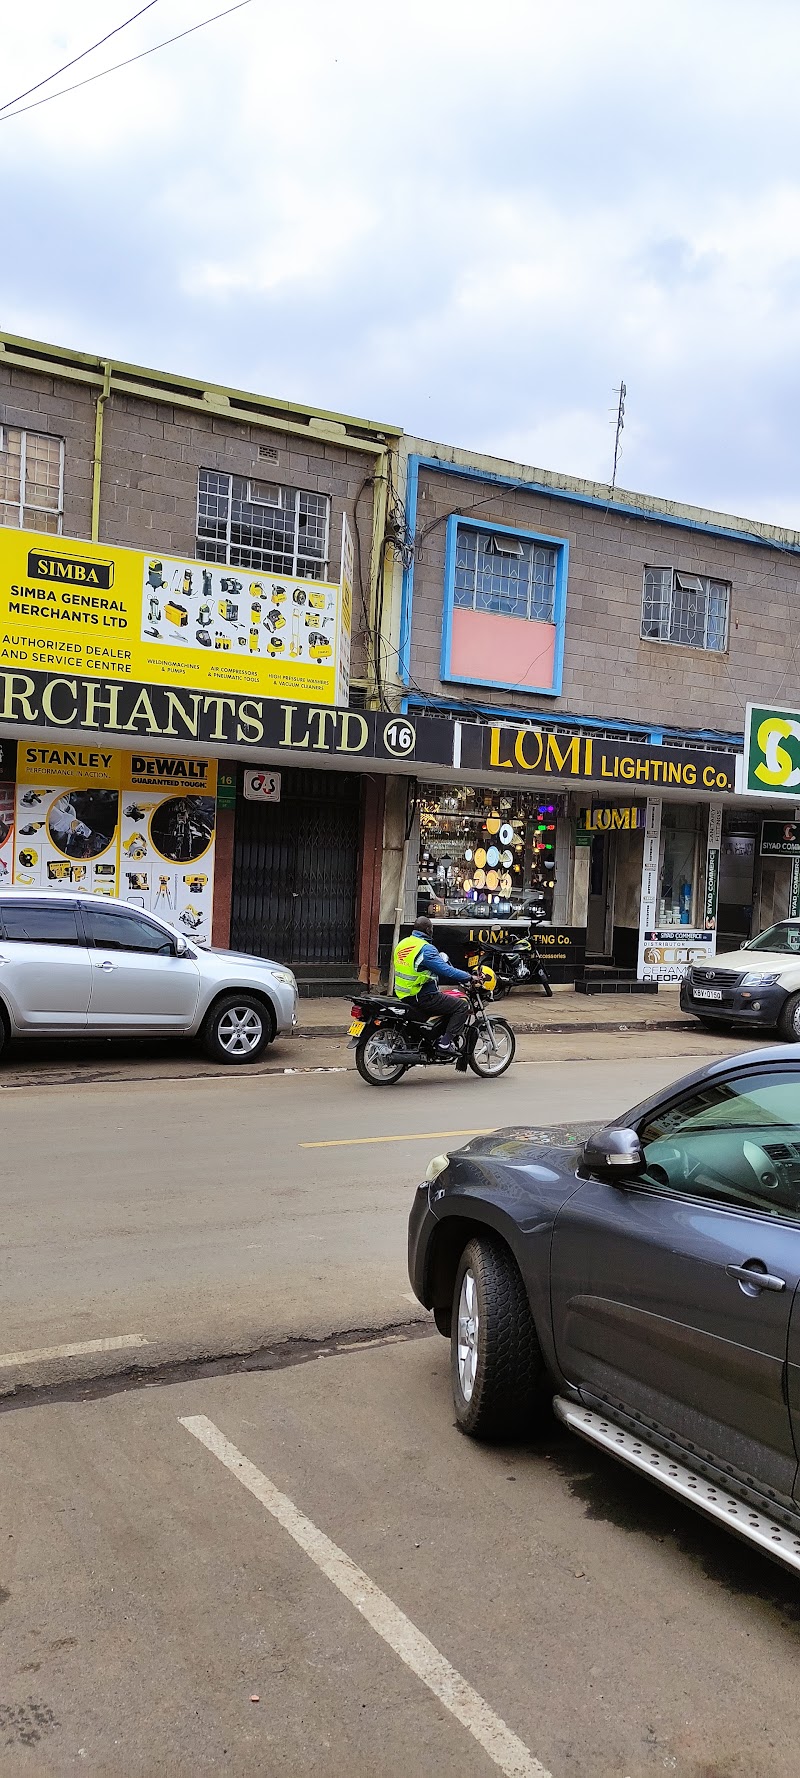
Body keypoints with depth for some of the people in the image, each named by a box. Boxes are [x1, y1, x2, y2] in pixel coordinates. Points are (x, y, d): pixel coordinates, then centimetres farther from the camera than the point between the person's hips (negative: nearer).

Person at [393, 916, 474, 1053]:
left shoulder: (402, 943, 10)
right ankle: (445, 1043, -11)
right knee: (462, 1006, -6)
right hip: (423, 997, -9)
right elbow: (446, 970, -23)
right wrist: (469, 978, -12)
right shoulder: (426, 948, -18)